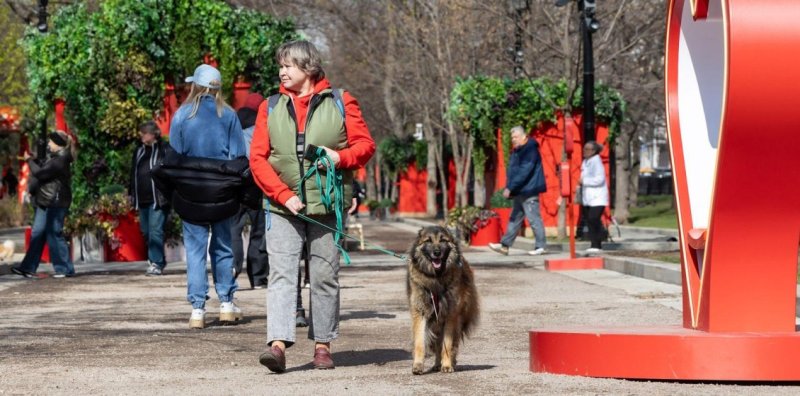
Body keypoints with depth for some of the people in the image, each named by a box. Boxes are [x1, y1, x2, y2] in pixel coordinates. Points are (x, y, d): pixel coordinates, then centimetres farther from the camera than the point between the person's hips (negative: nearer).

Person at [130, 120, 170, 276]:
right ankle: (157, 261, 20)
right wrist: (132, 193, 18)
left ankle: (156, 263, -9)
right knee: (146, 232, 10)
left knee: (155, 232, -11)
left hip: (157, 199, -7)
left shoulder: (164, 150, -6)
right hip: (142, 199, 8)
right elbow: (133, 173, 21)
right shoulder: (139, 151, 15)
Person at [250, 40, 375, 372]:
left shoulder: (340, 102, 4)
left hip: (327, 205, -1)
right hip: (284, 207, 1)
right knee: (281, 274, -11)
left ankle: (322, 344, 17)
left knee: (325, 276, 7)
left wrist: (342, 157, -17)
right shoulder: (271, 108, 7)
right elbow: (258, 158, 2)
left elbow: (365, 144, 5)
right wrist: (283, 194, -11)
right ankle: (278, 344, -19)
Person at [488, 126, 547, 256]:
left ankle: (541, 246, -2)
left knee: (534, 218, -7)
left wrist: (510, 187, -22)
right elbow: (511, 171, 19)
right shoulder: (516, 151, 17)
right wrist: (509, 187, 5)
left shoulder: (530, 150, -13)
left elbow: (523, 172, -21)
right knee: (515, 218, 10)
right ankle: (505, 245, 12)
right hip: (518, 192, 10)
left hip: (528, 191, -10)